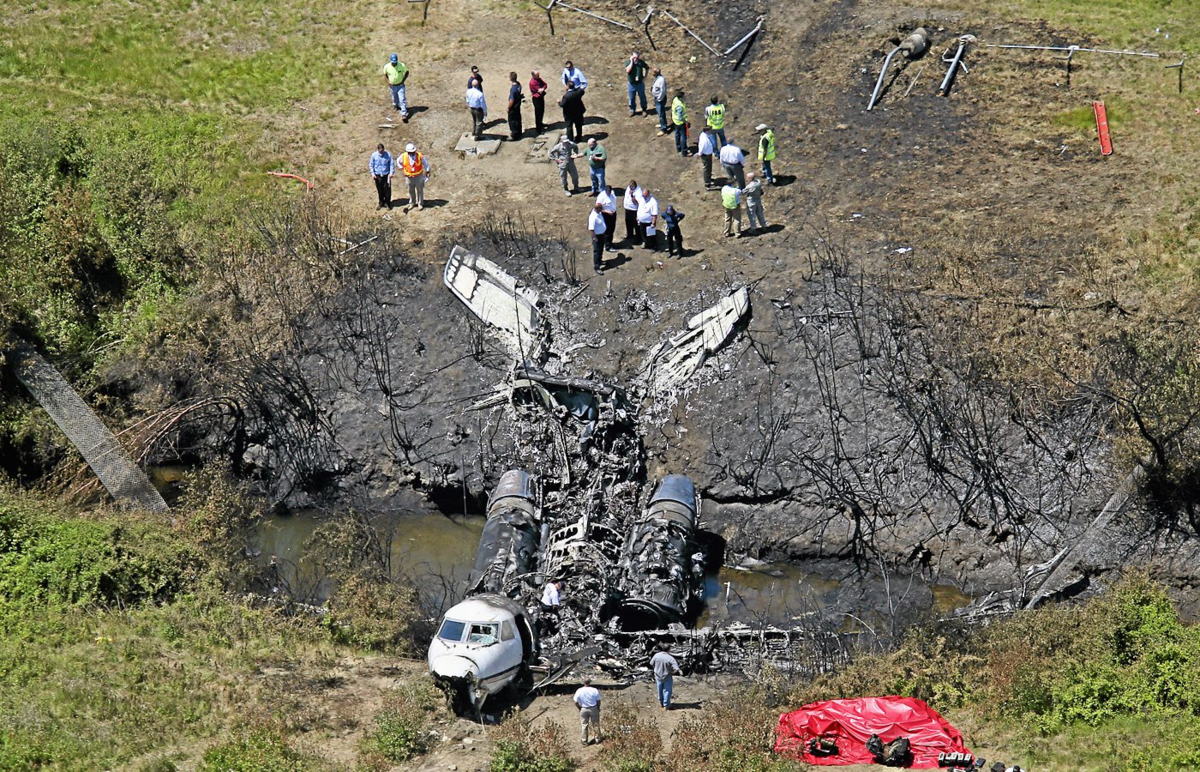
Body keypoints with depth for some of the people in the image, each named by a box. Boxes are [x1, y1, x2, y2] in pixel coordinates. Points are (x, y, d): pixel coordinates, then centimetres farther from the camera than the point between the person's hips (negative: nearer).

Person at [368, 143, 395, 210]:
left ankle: (387, 203, 17)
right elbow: (371, 165, 4)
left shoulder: (388, 154, -7)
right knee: (380, 190, 10)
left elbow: (392, 164, -3)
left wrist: (391, 173, -13)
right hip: (378, 176, 1)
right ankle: (381, 203, 25)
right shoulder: (374, 155, -4)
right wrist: (372, 174, -4)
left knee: (387, 189, 1)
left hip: (386, 175, -1)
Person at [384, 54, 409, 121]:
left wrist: (403, 80, -11)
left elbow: (406, 72, -3)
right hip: (392, 86, 2)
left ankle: (404, 115, -7)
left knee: (402, 99, -8)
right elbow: (385, 74, 3)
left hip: (400, 85, -2)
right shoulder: (386, 66, -17)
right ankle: (395, 105, 56)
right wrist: (388, 81, -9)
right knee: (395, 98, 24)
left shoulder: (402, 65, -20)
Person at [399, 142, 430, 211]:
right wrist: (402, 168, 5)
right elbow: (399, 161, 8)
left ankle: (420, 204, 21)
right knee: (411, 190, 15)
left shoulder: (420, 156, -19)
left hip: (418, 176, -2)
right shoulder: (403, 156, -14)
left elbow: (425, 163, -1)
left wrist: (427, 171, 5)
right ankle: (412, 203, 33)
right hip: (409, 176, 2)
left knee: (419, 190, 8)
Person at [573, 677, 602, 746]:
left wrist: (580, 708, 6)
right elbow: (598, 701, -8)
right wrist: (598, 708, 10)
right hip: (593, 709, 0)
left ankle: (584, 741, 21)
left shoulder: (579, 691, -17)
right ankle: (597, 739, 30)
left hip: (583, 709, 0)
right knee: (595, 724, 17)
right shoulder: (595, 690, -17)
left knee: (584, 725, 14)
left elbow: (576, 702, -12)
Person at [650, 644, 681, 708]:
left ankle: (661, 703, 37)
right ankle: (666, 706, 16)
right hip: (667, 677, -4)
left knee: (660, 690, 21)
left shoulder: (656, 655, -13)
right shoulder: (670, 658, -23)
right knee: (667, 691, 10)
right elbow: (676, 669, -26)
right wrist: (671, 672, -5)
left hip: (658, 676, 4)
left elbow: (651, 664, 1)